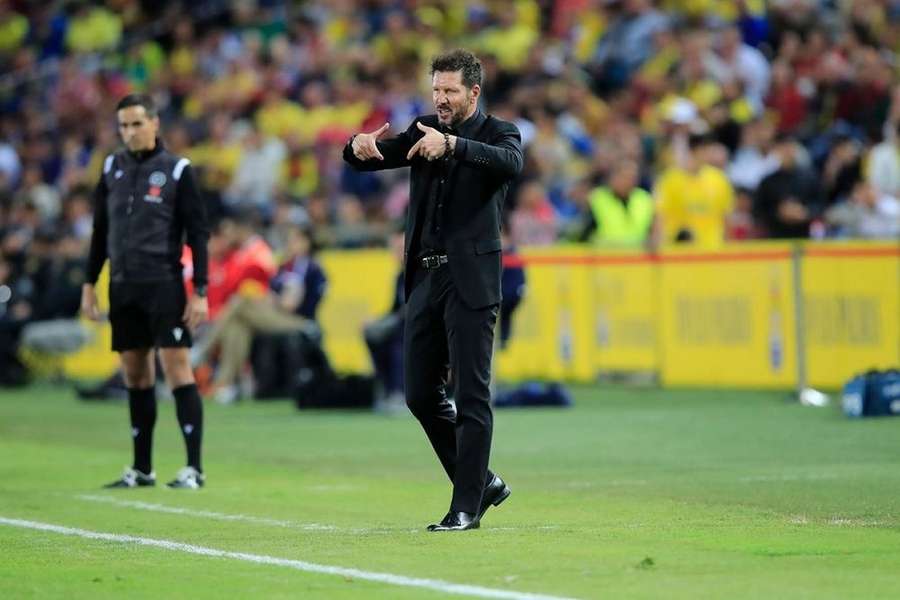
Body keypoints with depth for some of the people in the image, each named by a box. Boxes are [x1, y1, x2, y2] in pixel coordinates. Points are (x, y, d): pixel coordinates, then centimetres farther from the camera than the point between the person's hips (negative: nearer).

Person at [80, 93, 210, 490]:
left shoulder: (177, 170, -3)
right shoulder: (112, 168, 10)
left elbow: (197, 234, -3)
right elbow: (100, 231, 17)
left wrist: (200, 292, -9)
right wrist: (89, 285, 12)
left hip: (164, 286, -5)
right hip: (122, 287, 5)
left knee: (177, 367, -11)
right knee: (135, 374, 8)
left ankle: (194, 468, -11)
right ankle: (141, 469, 14)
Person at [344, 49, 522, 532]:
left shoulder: (498, 133, -2)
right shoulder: (424, 132, 14)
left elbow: (510, 163, -25)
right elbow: (370, 158, 6)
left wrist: (451, 144, -39)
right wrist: (359, 146, -18)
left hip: (471, 279, -6)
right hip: (425, 277, 6)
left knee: (471, 395, -6)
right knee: (421, 395, 8)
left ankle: (467, 507, -3)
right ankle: (480, 481, 22)